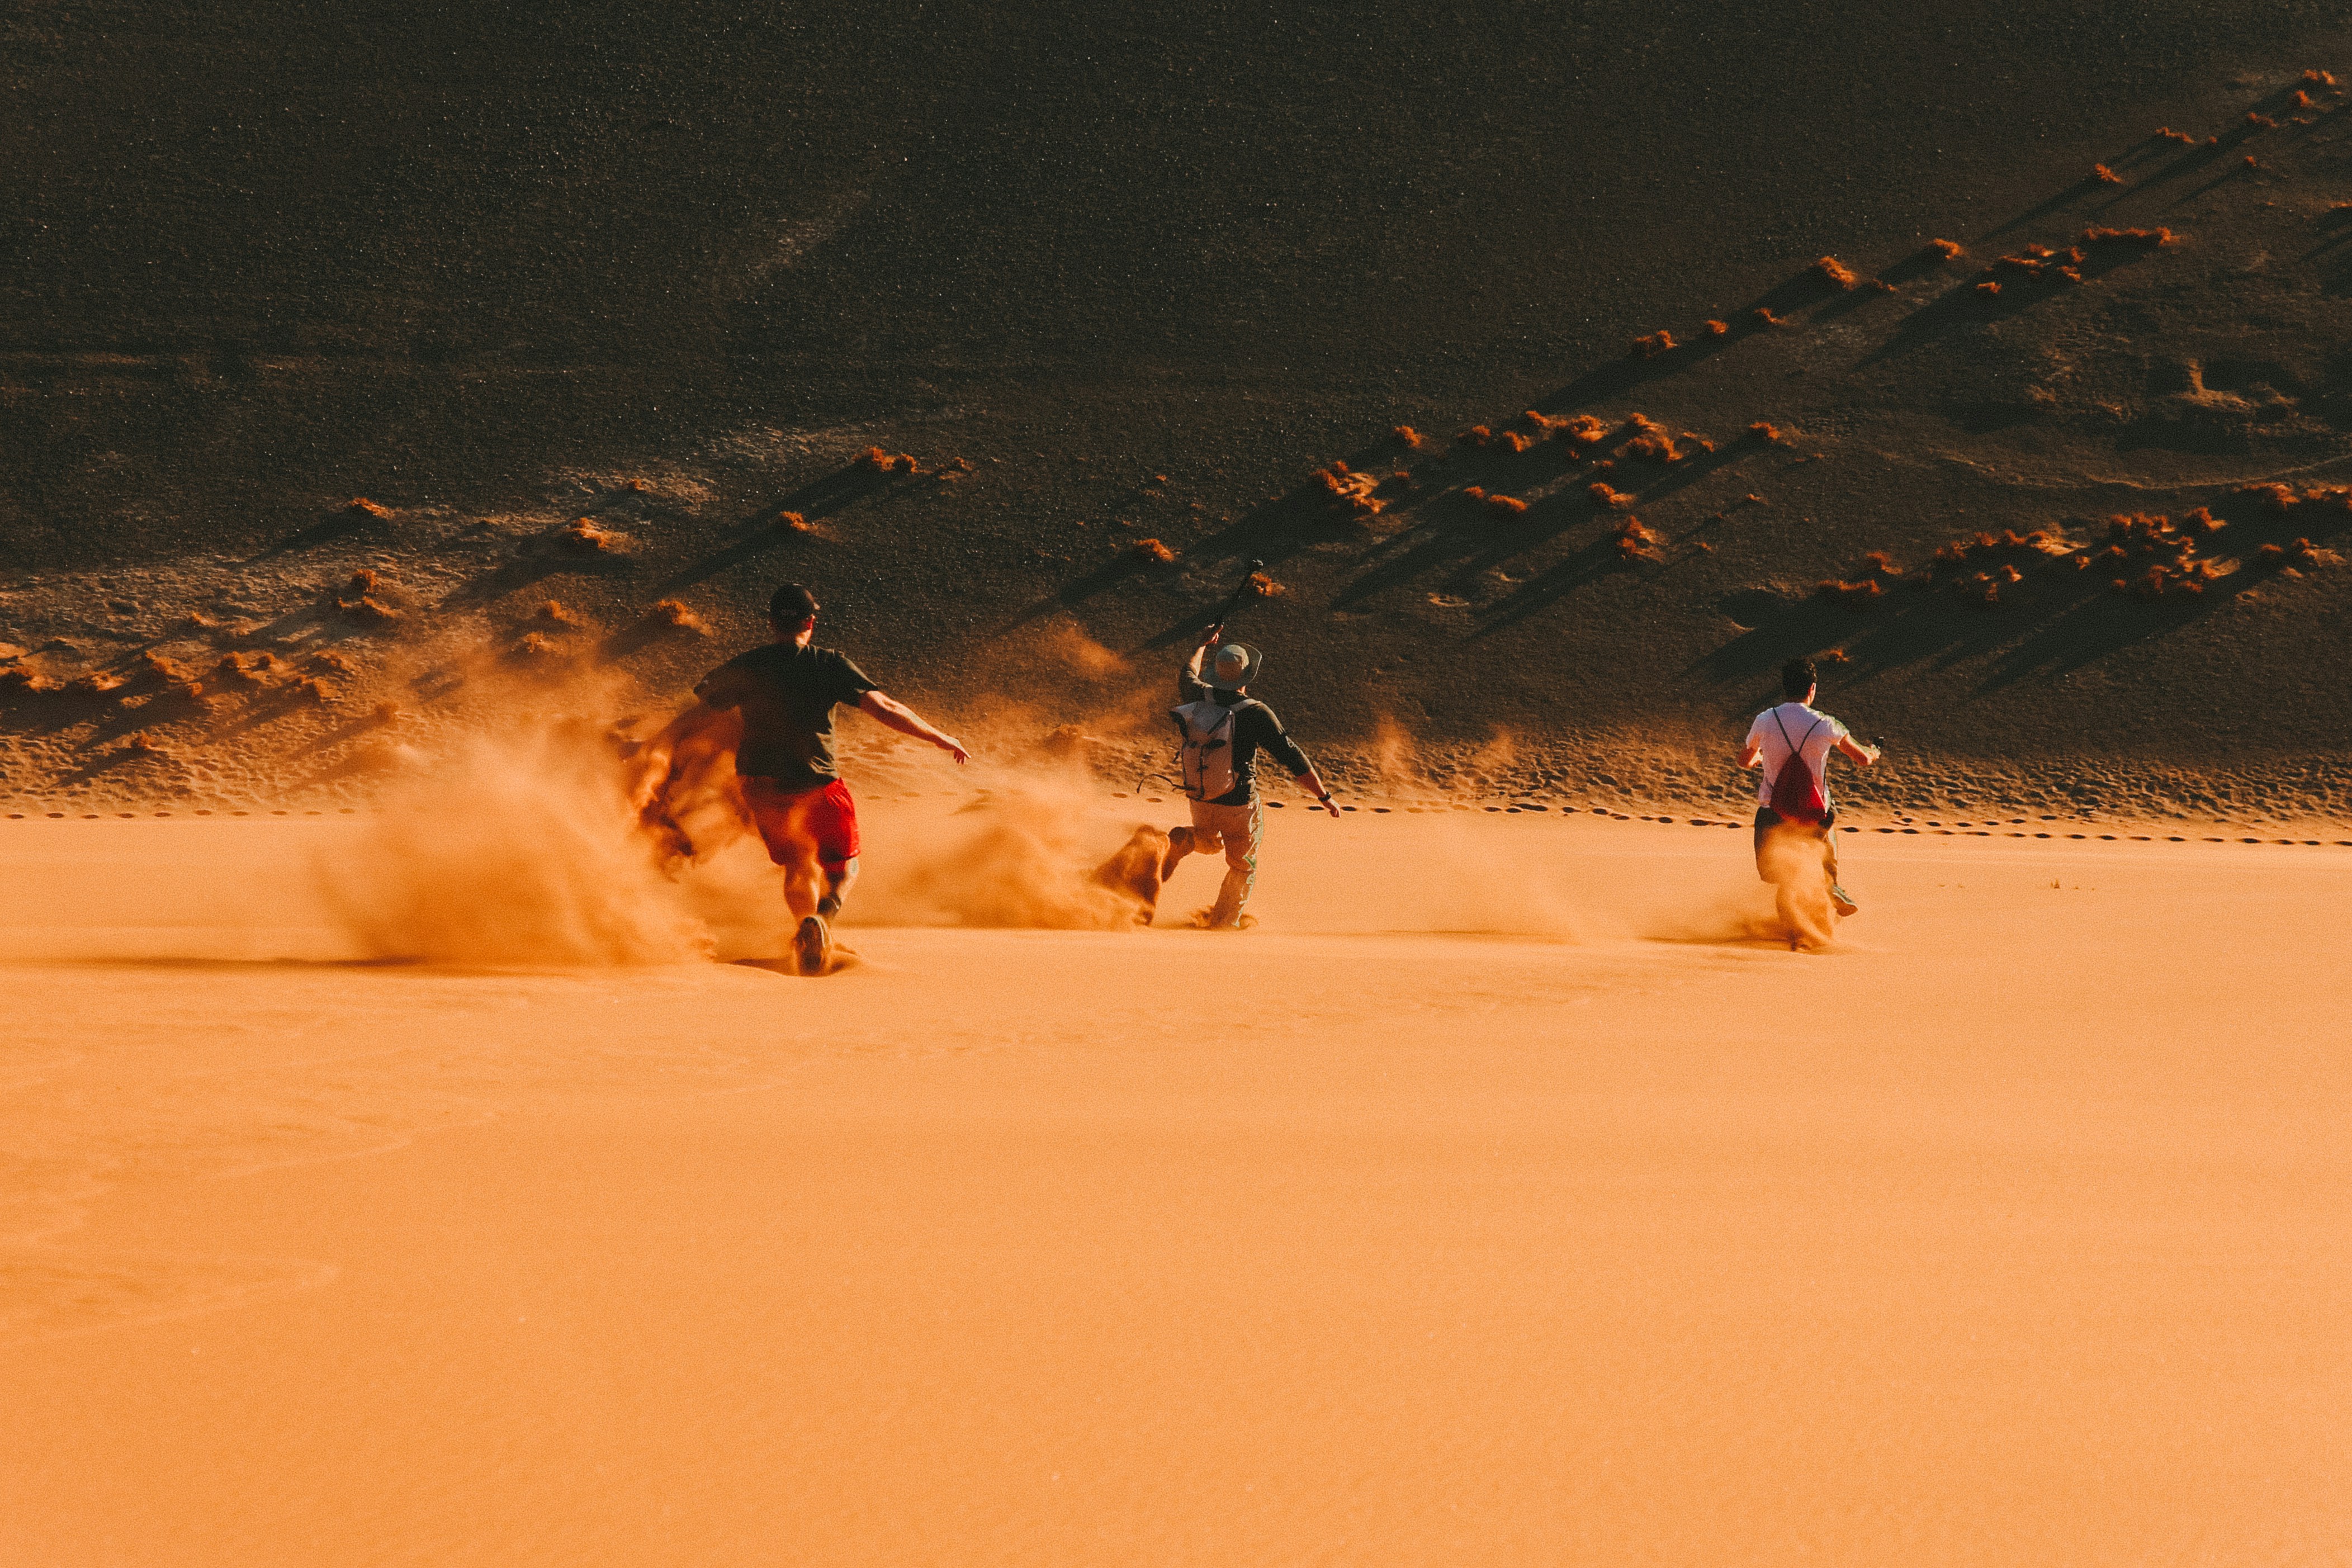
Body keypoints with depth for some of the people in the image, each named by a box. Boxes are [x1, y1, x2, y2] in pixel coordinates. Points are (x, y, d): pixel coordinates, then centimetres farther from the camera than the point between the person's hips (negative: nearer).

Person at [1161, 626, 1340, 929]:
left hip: (1200, 799, 4)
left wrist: (1203, 646, 35)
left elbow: (1188, 677, 17)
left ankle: (1181, 842, 2)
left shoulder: (1200, 697, -11)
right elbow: (1292, 757, -23)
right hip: (1239, 805, -4)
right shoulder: (1255, 713, -25)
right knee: (1243, 865, 21)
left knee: (1209, 843, 33)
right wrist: (1323, 796, -16)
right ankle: (1224, 920, 29)